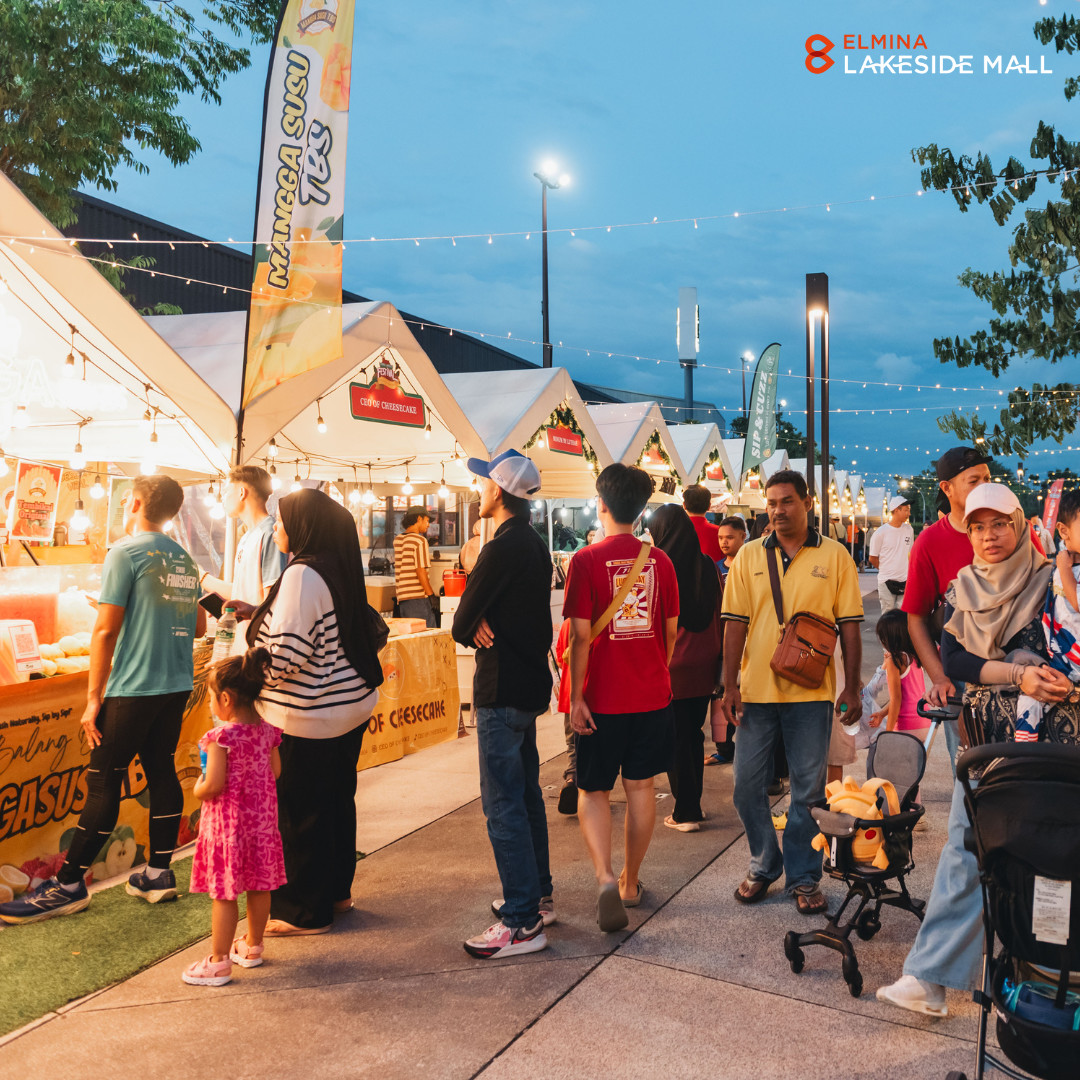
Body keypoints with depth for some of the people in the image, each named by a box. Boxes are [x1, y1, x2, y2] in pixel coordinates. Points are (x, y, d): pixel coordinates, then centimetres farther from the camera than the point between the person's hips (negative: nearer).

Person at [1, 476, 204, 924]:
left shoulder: (125, 553, -9)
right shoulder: (185, 559, 11)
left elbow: (106, 629, -13)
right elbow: (198, 625, 17)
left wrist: (93, 697, -8)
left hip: (133, 687, -7)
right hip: (177, 686, 7)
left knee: (103, 782, 0)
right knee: (162, 771, 12)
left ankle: (69, 885, 9)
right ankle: (159, 874, 18)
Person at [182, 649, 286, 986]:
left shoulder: (222, 736, -21)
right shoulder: (267, 730, -1)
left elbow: (214, 786, -22)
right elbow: (275, 772, 6)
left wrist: (198, 790, -2)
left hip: (228, 822, -7)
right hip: (262, 818, 7)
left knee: (224, 894, 4)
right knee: (259, 887, 17)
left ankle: (219, 962, 13)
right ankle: (252, 946, 34)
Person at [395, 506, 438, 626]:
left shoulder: (397, 539, 13)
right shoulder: (420, 540, -11)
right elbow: (421, 571, -16)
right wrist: (431, 595, -14)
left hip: (401, 596, 8)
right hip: (418, 597, -8)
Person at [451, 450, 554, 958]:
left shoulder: (502, 548, -19)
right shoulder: (534, 544, 12)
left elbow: (461, 624, -16)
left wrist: (472, 627, 5)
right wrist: (481, 625, -7)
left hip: (502, 691, -10)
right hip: (529, 683, 10)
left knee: (503, 805, -4)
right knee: (525, 793, 19)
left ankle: (521, 923, 3)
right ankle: (537, 896, 31)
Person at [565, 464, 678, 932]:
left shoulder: (587, 560, -12)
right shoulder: (659, 560, 0)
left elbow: (580, 634, -14)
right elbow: (671, 631, 6)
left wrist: (576, 695, -8)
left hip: (603, 698, -3)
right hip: (653, 695, 4)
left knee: (593, 790, 10)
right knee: (640, 787, 14)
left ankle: (605, 877, -8)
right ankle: (630, 883, 27)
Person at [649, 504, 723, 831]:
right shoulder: (708, 566, 1)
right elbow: (720, 617, 6)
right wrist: (719, 665, 13)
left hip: (671, 668, -5)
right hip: (704, 666, 5)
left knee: (675, 740, 6)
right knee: (694, 735, 17)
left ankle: (686, 812, 12)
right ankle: (693, 803, 28)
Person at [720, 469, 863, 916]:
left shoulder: (834, 556, 2)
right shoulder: (749, 556, 5)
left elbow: (849, 625, 2)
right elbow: (735, 623, 3)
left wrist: (851, 687, -2)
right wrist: (729, 684, -2)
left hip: (812, 692, -1)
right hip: (756, 689, 2)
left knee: (809, 789, 8)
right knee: (747, 785, 7)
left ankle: (803, 876, 23)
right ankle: (763, 866, 27)